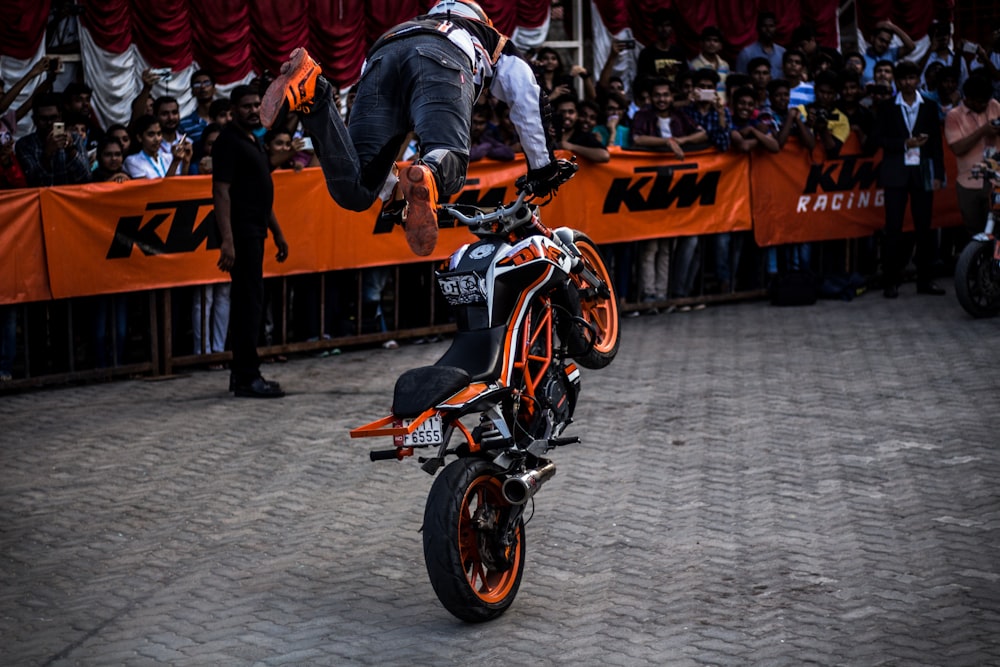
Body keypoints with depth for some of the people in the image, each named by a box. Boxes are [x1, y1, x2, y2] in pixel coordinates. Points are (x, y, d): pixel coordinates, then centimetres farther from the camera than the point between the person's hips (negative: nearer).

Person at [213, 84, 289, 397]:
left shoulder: (253, 142, 18)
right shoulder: (229, 142, -11)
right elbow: (221, 192, -18)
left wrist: (277, 232, 23)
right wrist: (227, 240, -24)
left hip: (255, 231, 10)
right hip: (241, 232, -10)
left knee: (246, 301, 11)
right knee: (249, 300, -10)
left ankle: (241, 373, 17)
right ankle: (247, 377, -8)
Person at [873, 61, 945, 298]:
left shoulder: (929, 107, 9)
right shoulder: (887, 108, 5)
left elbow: (936, 142, 8)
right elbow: (879, 138, -1)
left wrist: (938, 174, 2)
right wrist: (905, 143, -13)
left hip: (922, 172, 2)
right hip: (896, 173, -2)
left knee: (923, 227, 3)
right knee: (893, 227, -3)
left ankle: (924, 280, 10)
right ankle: (890, 282, 1)